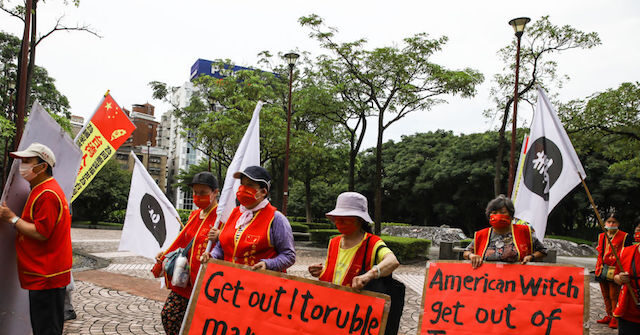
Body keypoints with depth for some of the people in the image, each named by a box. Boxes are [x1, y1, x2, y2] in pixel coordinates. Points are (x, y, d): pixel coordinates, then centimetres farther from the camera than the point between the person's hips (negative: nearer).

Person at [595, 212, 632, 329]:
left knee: (614, 296, -1)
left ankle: (615, 319, 9)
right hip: (602, 271, 6)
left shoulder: (624, 237, -6)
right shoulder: (601, 236, 10)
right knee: (606, 296, 14)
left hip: (615, 272, -6)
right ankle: (609, 316, 25)